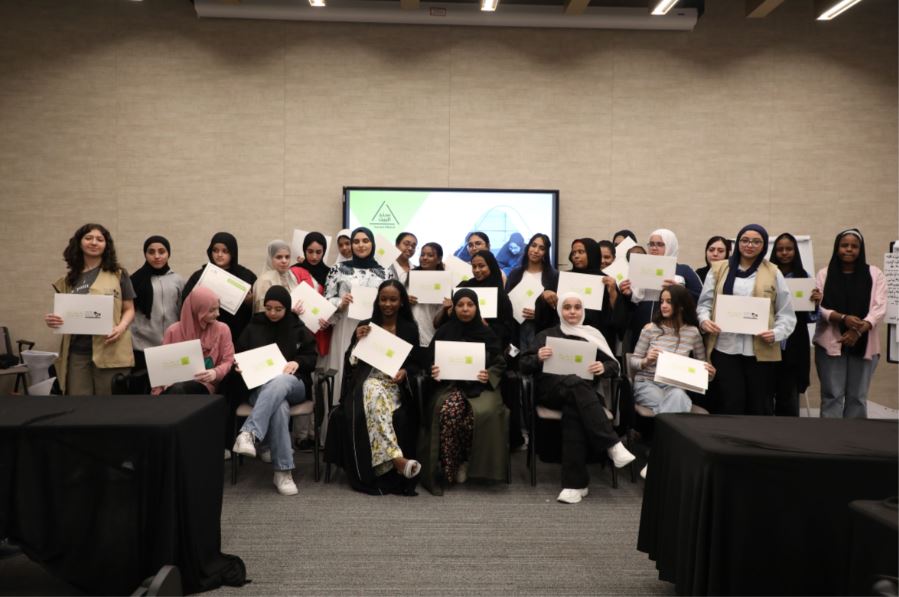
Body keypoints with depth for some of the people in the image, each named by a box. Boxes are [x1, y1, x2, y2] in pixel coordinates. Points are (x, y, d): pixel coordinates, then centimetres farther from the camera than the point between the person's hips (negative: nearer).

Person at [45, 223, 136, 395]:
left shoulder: (118, 274, 6)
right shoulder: (69, 279, 15)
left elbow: (129, 309, 5)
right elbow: (63, 313, 20)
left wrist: (121, 327, -15)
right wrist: (52, 320, -3)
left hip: (110, 350, -3)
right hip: (77, 352, 3)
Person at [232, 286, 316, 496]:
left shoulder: (298, 329, 13)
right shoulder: (253, 327, 14)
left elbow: (312, 358, 12)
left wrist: (297, 362, -10)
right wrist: (240, 367, -5)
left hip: (293, 384, 0)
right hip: (260, 387, 0)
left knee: (279, 382, -40)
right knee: (279, 407, -38)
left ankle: (249, 433, -52)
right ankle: (283, 471, -35)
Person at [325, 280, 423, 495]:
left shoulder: (410, 328, 13)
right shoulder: (365, 326, 14)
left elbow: (415, 363, 11)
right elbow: (351, 363, 9)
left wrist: (405, 372, -11)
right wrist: (358, 341, -7)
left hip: (396, 385, 0)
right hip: (368, 382, 0)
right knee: (376, 395, -39)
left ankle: (385, 469, -34)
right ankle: (398, 460, -47)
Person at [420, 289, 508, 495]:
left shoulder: (487, 333, 10)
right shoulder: (444, 332, 11)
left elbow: (500, 363, 10)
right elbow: (431, 360, 14)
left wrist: (489, 375, -11)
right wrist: (433, 372, -9)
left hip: (480, 386, 0)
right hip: (451, 384, 0)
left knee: (483, 413, -34)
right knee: (449, 410, -35)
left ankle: (469, 463, -10)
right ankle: (448, 470, -22)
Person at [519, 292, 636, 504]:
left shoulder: (592, 335, 23)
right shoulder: (546, 334, 22)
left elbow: (614, 365, 13)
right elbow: (524, 365, 11)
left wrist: (603, 367, -11)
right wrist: (538, 358, -12)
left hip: (583, 391, 1)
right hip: (551, 389, -1)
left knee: (573, 410, -37)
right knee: (577, 383, -37)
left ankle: (575, 483, -38)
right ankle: (613, 445, -40)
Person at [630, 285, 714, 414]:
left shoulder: (693, 332, 3)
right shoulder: (650, 328, -2)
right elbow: (633, 361, 2)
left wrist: (709, 373, -8)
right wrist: (646, 362, -20)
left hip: (674, 386, 2)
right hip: (647, 383, -2)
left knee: (678, 396, -35)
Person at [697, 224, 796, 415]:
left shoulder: (773, 273, 10)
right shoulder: (718, 269, 11)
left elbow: (786, 313, 8)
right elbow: (705, 302, 10)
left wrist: (776, 333, -10)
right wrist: (704, 319, -10)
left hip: (760, 351, 1)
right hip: (725, 348, 0)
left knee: (759, 407, 6)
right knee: (729, 406, -1)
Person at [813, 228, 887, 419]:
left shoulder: (874, 274, 6)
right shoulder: (825, 274, 5)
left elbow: (879, 308, -3)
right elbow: (818, 307, -4)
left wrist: (858, 331, -19)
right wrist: (843, 318, -22)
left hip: (863, 344, 1)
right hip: (831, 343, -1)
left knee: (857, 396, 7)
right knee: (832, 395, -1)